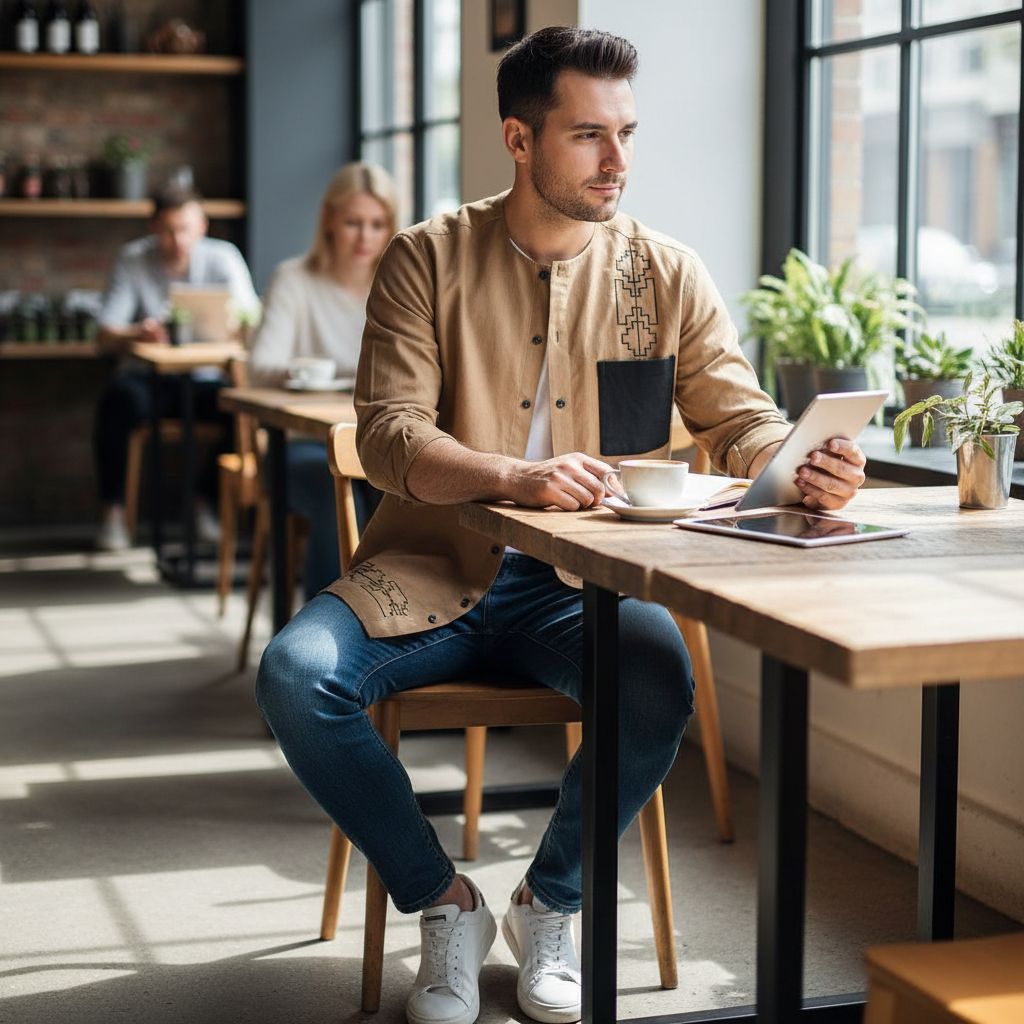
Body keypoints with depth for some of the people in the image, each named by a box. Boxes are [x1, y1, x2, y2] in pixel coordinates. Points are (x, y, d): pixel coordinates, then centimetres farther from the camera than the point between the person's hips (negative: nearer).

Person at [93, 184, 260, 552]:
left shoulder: (223, 257, -3)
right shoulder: (133, 260, -4)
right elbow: (105, 337, -9)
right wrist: (137, 334, -32)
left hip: (206, 378, 1)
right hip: (149, 376, -1)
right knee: (121, 399, -35)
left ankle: (207, 503, -5)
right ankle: (113, 512, -19)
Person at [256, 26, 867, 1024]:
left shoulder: (666, 274, 3)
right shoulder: (430, 259, -1)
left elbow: (741, 420, 2)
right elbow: (387, 433, -10)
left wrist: (805, 463, -22)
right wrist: (514, 476, -30)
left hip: (582, 584, 0)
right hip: (435, 571, 0)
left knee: (660, 680, -32)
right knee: (295, 674, -26)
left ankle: (547, 904, -2)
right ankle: (445, 903, -1)